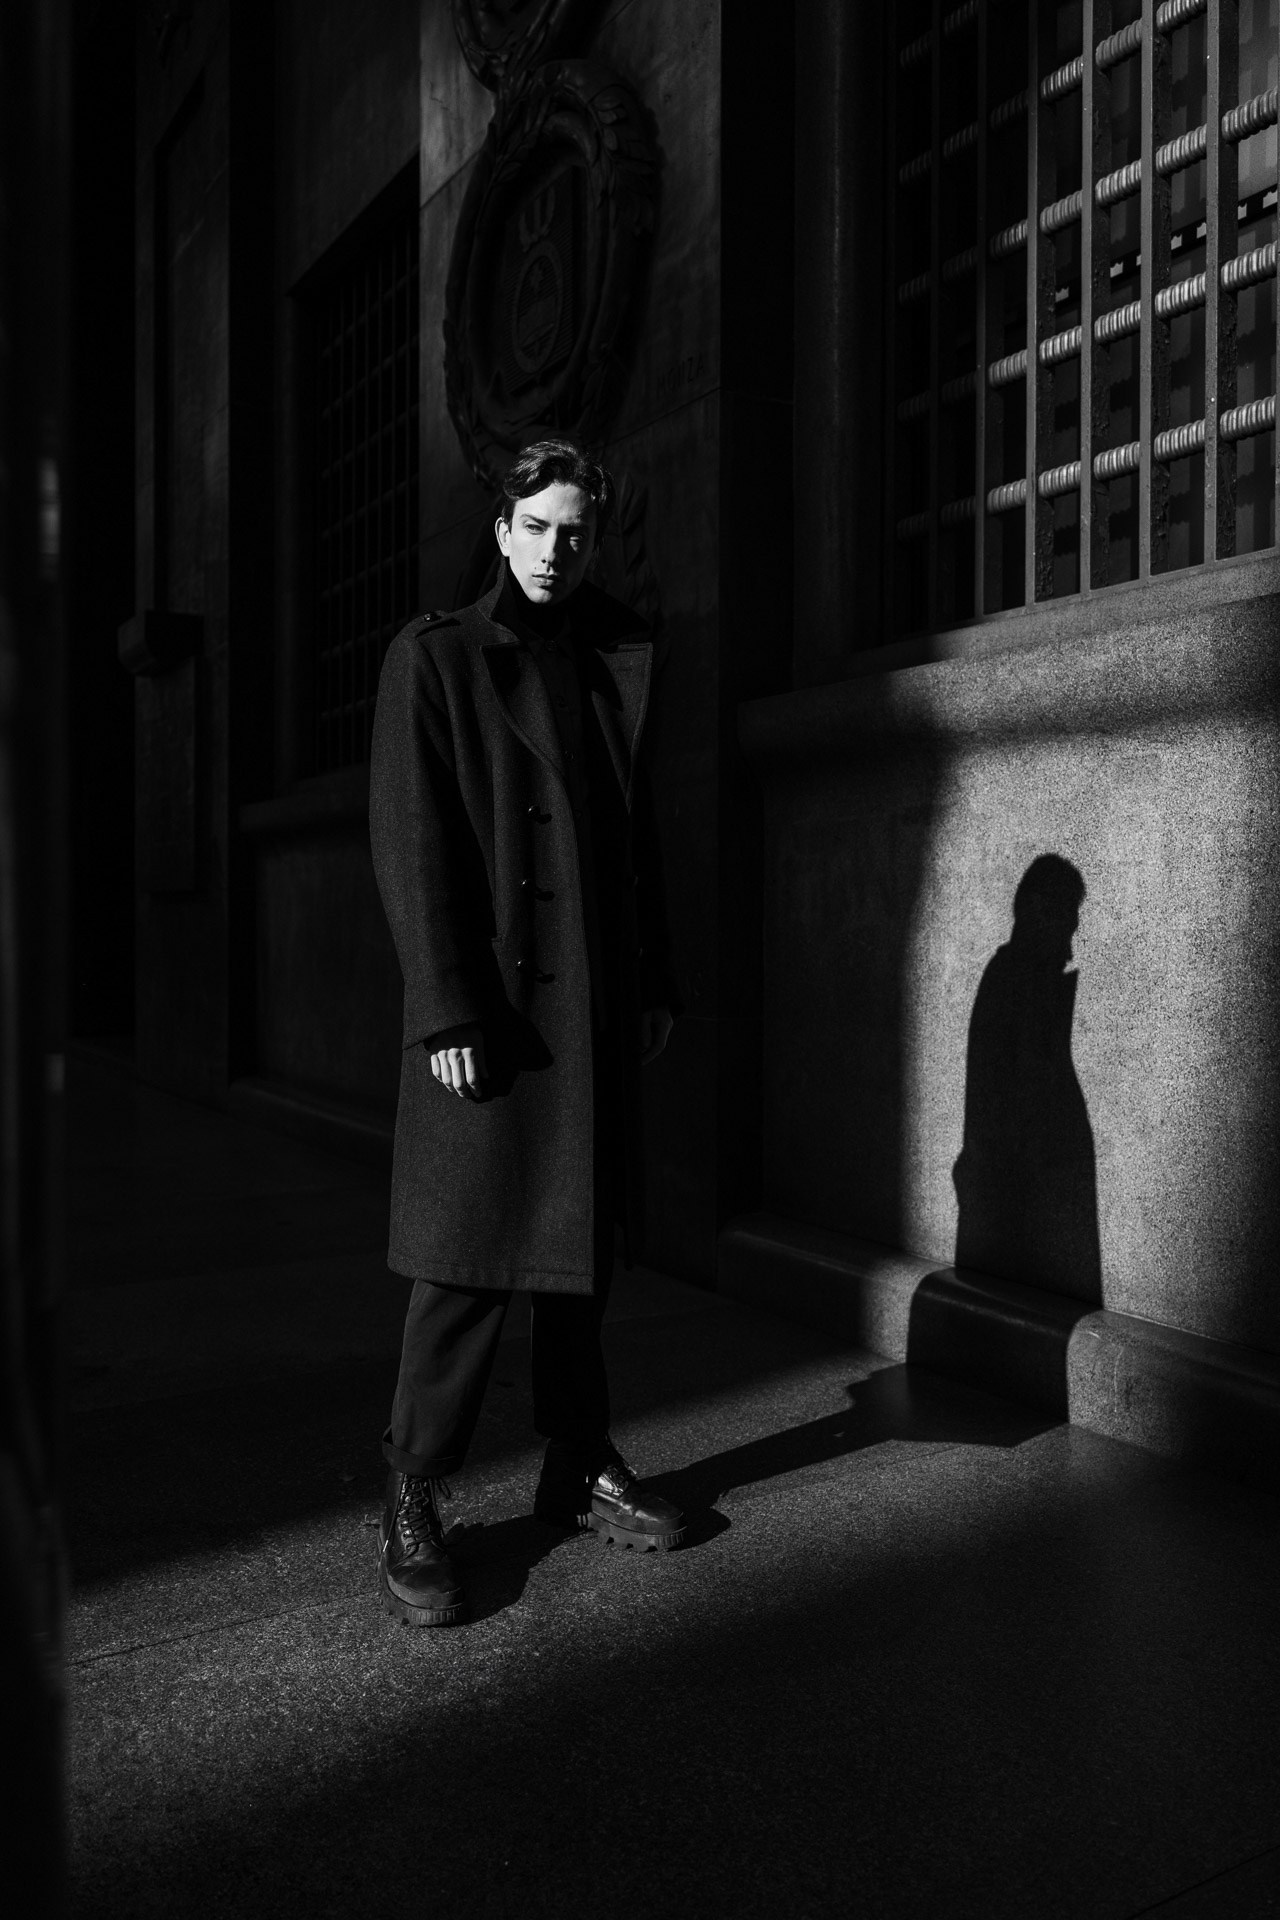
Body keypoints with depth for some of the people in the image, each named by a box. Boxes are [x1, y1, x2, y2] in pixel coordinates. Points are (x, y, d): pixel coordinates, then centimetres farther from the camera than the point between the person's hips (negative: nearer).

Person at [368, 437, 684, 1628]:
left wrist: (653, 983, 12)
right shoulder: (435, 656, 1)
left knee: (580, 1242, 12)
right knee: (470, 1261, -3)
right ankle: (411, 1505, 11)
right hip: (492, 1003, -5)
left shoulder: (613, 666, 16)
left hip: (599, 1004, 6)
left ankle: (578, 1469, 25)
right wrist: (449, 1010, -14)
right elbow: (411, 845, -7)